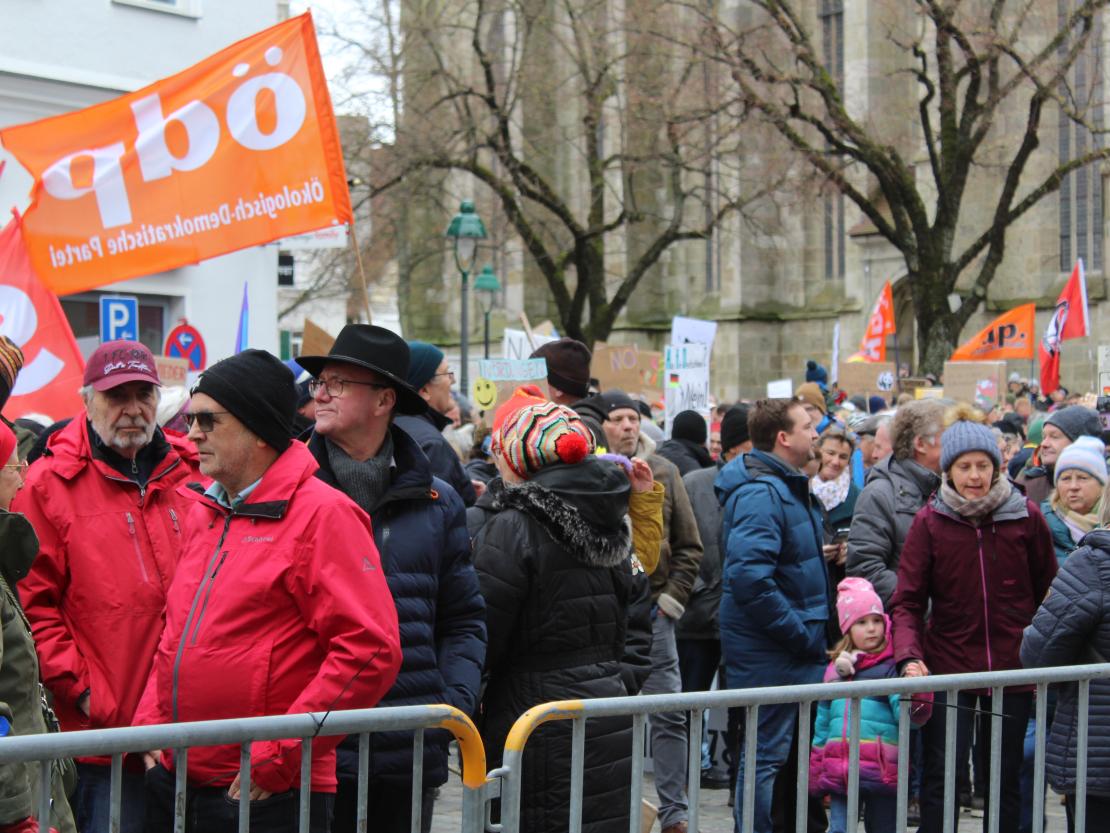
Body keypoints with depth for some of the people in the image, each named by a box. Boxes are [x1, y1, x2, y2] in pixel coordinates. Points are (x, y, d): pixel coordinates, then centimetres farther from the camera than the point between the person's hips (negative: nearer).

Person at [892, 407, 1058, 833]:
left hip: (1013, 669, 1)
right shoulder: (929, 521, -4)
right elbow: (907, 601, -5)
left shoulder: (1025, 515, -2)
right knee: (941, 776, -3)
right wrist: (909, 654, -20)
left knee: (1006, 780, 11)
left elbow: (1048, 592, 7)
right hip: (948, 666, -1)